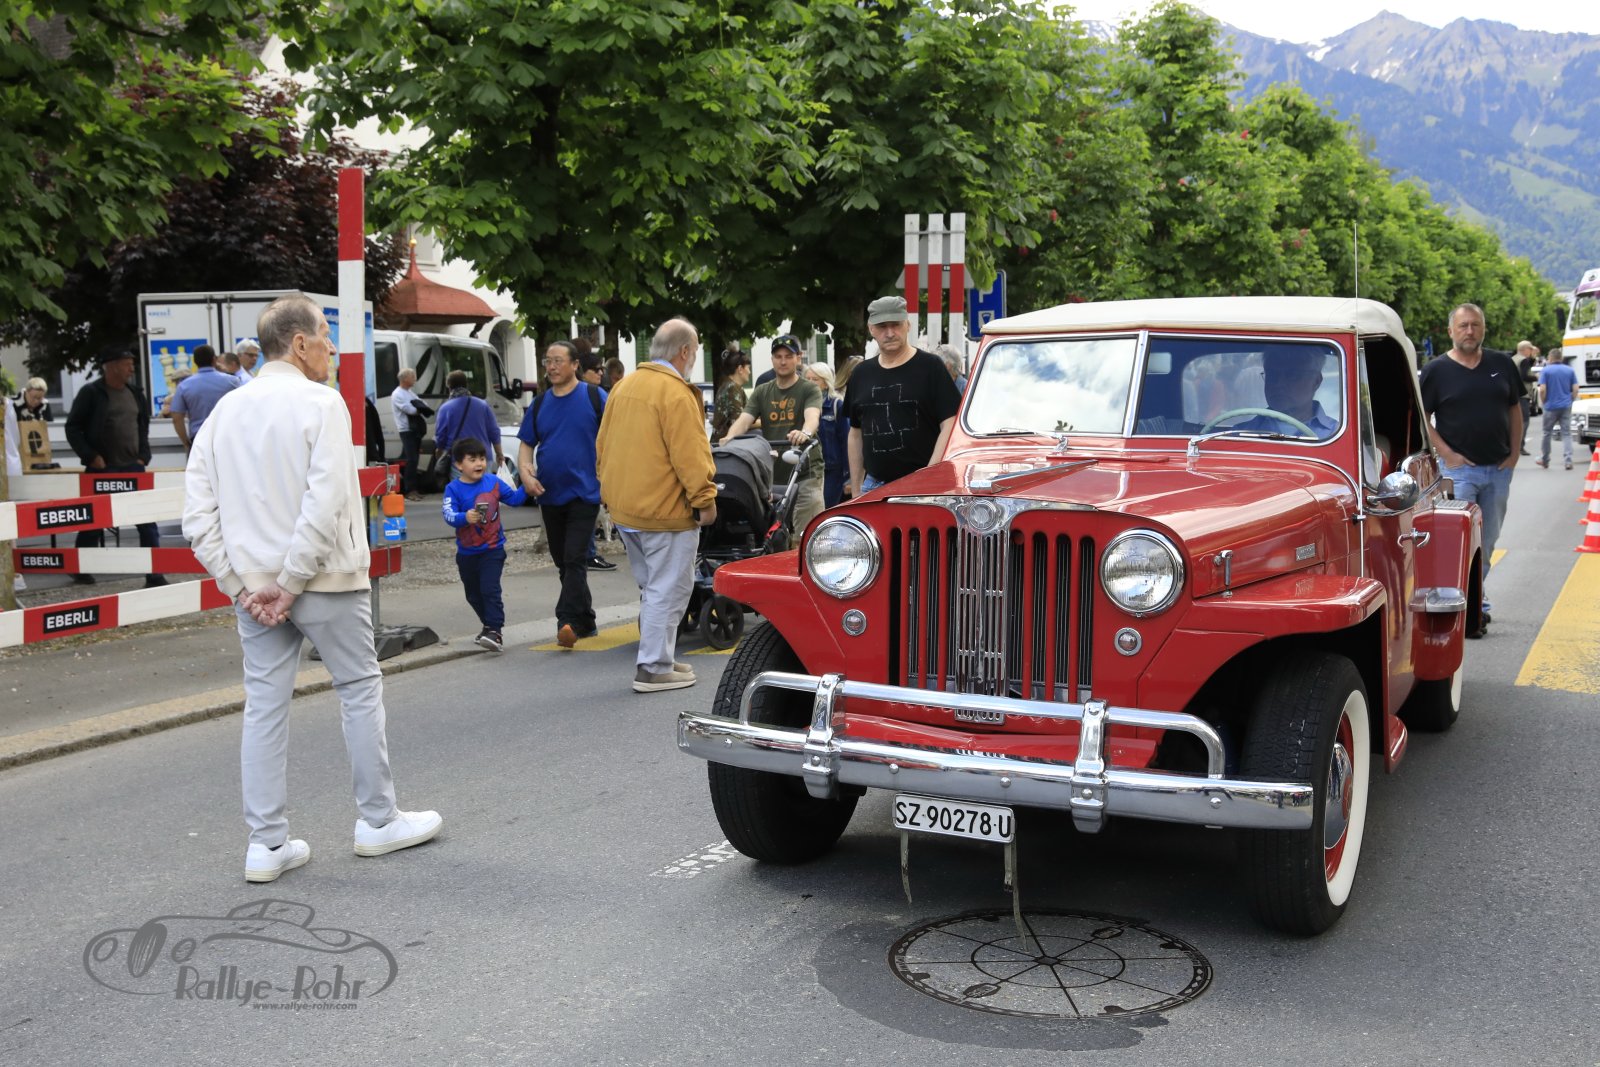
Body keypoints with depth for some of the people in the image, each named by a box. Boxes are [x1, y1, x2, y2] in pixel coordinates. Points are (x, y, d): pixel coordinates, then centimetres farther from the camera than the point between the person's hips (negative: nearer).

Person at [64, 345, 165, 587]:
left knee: (147, 521, -4)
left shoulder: (135, 393, 10)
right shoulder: (91, 393, -4)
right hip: (102, 469, -4)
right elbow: (73, 428, -4)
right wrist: (91, 457, -12)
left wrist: (143, 456, 4)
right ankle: (81, 569, 26)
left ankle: (154, 573, -2)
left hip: (132, 467, 4)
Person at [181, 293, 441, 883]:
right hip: (325, 580, -5)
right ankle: (378, 820, 20)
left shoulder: (226, 409, 7)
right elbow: (325, 505, -21)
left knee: (264, 706, 8)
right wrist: (292, 582, -15)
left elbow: (197, 512, 2)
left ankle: (266, 844, 12)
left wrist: (241, 584, 1)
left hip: (253, 586, 6)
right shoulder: (321, 403, -11)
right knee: (360, 690, 10)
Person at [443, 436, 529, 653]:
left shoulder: (493, 482, -2)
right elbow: (448, 514, -22)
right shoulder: (453, 489, -9)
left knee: (490, 590, -15)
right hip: (466, 552, 2)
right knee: (473, 594, 16)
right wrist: (465, 517, -41)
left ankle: (495, 632, -16)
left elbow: (513, 498, 11)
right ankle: (490, 625, 35)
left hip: (492, 549, -2)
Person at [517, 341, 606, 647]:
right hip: (550, 496, 6)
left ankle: (568, 621, -16)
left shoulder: (594, 396, -3)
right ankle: (585, 622, 21)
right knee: (563, 562, 11)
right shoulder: (539, 404, 11)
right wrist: (526, 473, -5)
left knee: (575, 560, -13)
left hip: (584, 493, -6)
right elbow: (526, 444, 14)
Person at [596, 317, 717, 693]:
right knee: (668, 590, -1)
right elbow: (690, 455, -20)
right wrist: (705, 500, -13)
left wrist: (611, 488, 23)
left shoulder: (624, 386, 11)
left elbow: (603, 446, 17)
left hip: (624, 507, 9)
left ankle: (657, 658, 25)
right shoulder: (676, 393, -16)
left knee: (653, 588, 19)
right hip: (664, 509, -9)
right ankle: (654, 668, 1)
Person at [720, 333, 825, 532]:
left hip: (805, 473, -4)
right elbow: (744, 420, 0)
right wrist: (729, 437, -23)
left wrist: (805, 432, -43)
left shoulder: (809, 390, 2)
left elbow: (812, 415, -19)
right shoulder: (761, 393, 14)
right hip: (771, 476, 4)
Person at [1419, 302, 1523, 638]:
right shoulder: (1437, 370, -3)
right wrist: (1447, 454, -11)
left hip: (1499, 469, 4)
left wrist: (1513, 453, 4)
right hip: (1459, 468, -4)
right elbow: (1421, 417, -3)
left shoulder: (1502, 365, 8)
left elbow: (1515, 409, 14)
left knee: (1488, 541, 11)